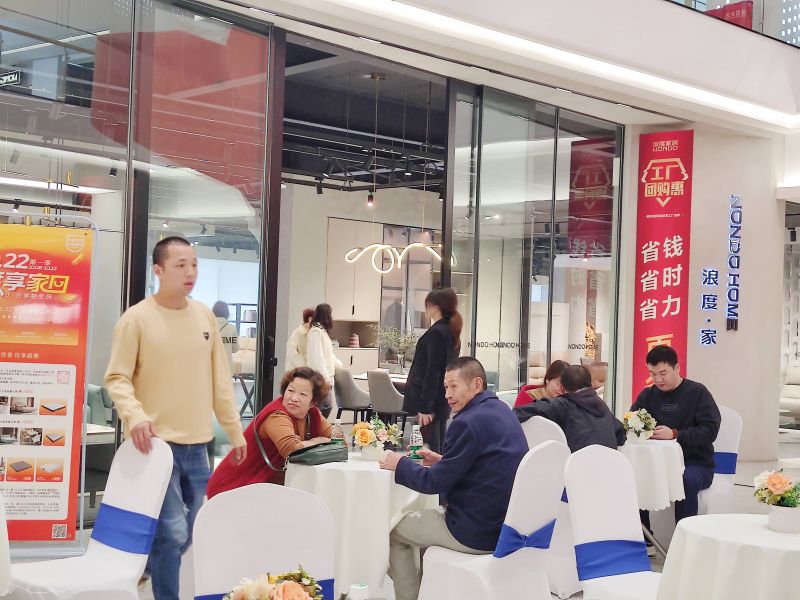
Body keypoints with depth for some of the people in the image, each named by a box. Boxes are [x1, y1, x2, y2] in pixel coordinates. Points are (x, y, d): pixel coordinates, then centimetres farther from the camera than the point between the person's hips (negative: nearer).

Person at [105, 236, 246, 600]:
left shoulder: (204, 316, 8)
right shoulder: (137, 318, -7)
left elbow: (220, 380, 12)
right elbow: (117, 378, -7)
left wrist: (234, 432, 13)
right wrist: (135, 416, -25)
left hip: (197, 443, 6)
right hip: (157, 442, -6)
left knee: (192, 532, 13)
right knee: (172, 533, -9)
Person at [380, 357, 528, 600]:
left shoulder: (468, 422, -22)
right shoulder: (501, 410, 6)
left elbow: (435, 483, -17)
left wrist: (400, 464, -2)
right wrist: (443, 461, 10)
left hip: (477, 534, -9)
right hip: (504, 523, 9)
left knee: (393, 532, 10)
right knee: (424, 517, 30)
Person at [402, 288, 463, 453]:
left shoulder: (436, 333, -14)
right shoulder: (452, 333, 14)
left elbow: (432, 372, -18)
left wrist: (425, 407, -19)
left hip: (429, 402, -9)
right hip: (442, 402, 9)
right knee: (439, 450, 12)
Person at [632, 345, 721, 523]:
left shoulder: (697, 392, -3)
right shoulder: (647, 395, 11)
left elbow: (710, 430, -14)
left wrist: (675, 434, -26)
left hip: (696, 464, -4)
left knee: (685, 479, -37)